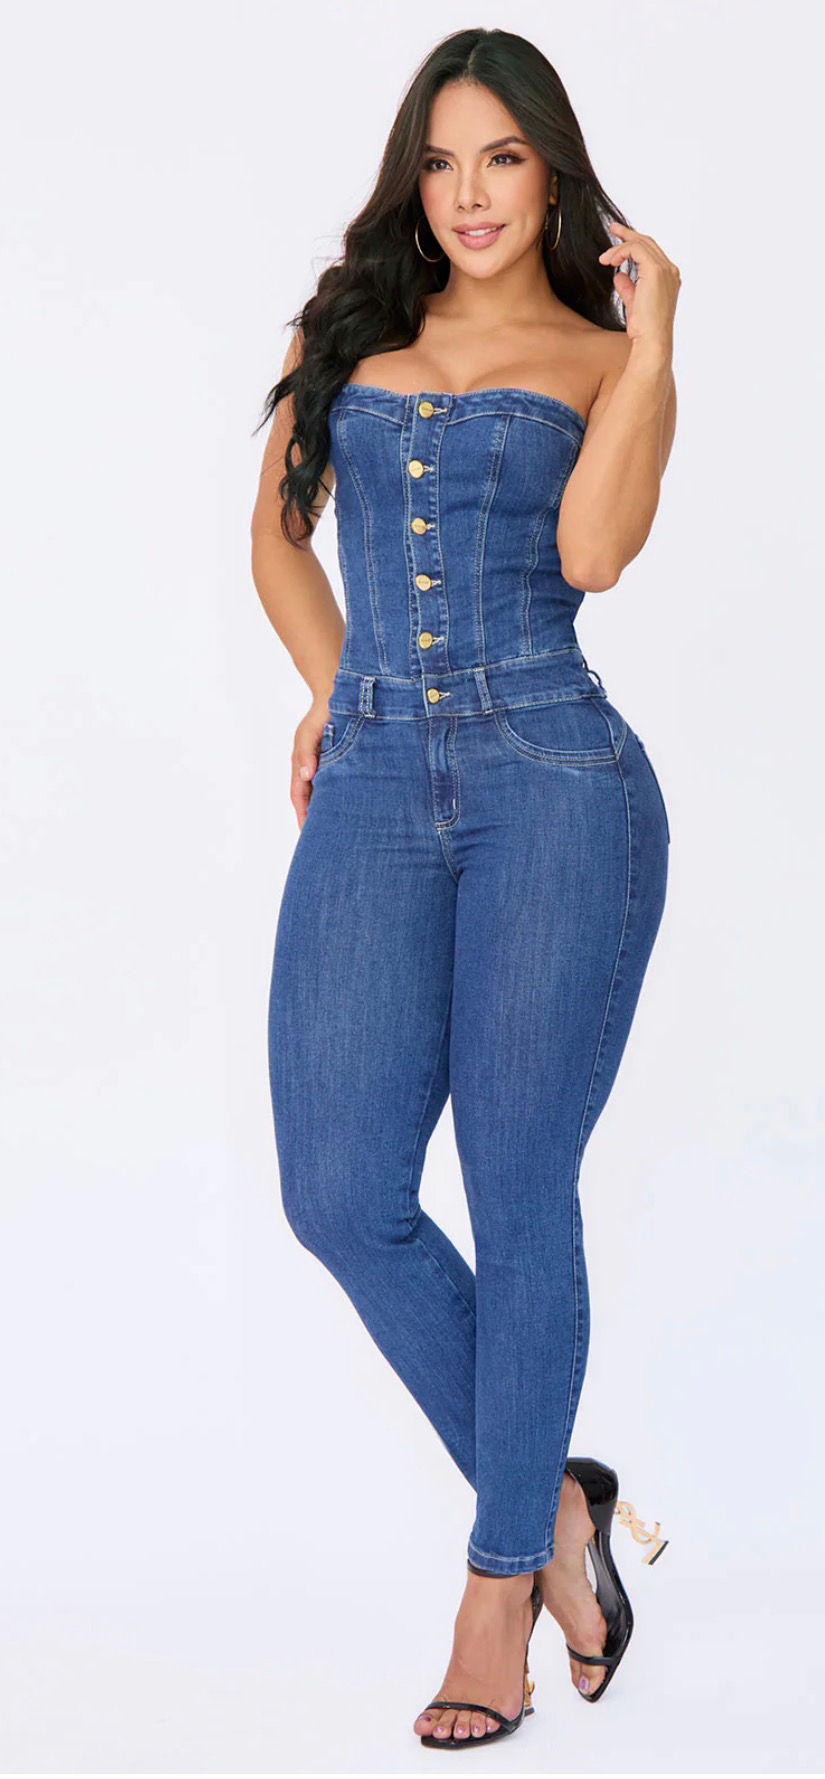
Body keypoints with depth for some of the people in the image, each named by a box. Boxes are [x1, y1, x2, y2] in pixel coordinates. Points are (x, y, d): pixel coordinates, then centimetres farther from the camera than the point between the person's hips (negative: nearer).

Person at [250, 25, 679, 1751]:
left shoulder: (602, 360, 8)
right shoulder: (343, 333, 17)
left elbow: (593, 549, -12)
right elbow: (276, 533, 28)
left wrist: (651, 336, -8)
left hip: (556, 787, -3)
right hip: (374, 802, 4)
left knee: (519, 1187, -3)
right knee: (340, 1197, -3)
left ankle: (500, 1580, 11)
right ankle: (549, 1495, 17)